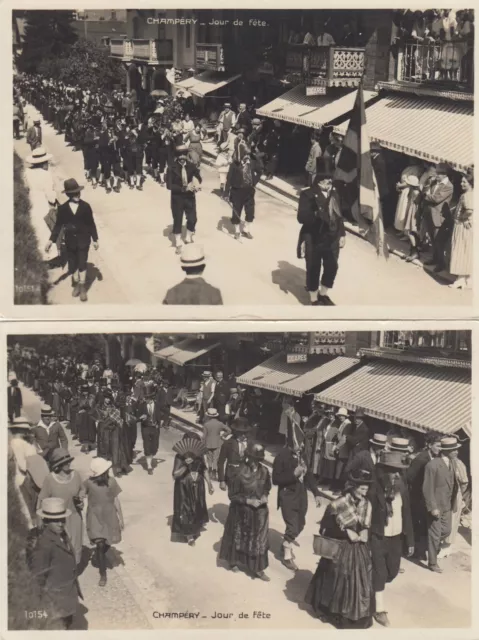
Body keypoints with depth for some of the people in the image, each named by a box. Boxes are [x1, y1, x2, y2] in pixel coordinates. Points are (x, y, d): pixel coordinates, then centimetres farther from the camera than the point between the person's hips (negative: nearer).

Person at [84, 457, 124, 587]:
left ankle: (100, 557, 50)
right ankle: (103, 575, 6)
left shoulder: (111, 482, -9)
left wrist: (121, 518, 1)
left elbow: (116, 500, -2)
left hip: (109, 518, 2)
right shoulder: (88, 483, -14)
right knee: (100, 544, -9)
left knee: (107, 544, 16)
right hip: (95, 518, -2)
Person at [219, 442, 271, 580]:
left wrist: (265, 496, -11)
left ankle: (257, 568, 24)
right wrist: (248, 501, -23)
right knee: (238, 537, 18)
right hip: (242, 512, -4)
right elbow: (232, 495, -16)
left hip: (259, 511, 4)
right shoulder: (240, 473, -24)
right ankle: (233, 561, 41)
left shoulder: (264, 471, -10)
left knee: (259, 539, 10)